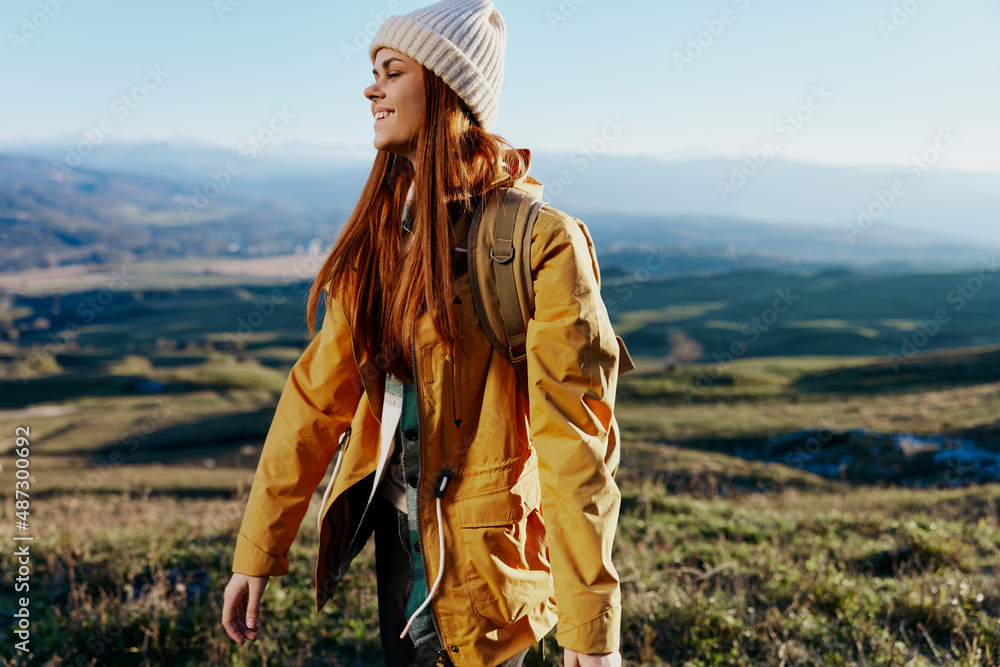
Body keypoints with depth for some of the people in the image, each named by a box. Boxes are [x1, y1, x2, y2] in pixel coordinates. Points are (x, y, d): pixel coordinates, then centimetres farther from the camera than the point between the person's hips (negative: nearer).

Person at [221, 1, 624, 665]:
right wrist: (256, 553, 2)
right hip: (394, 531, 6)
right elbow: (318, 393, 3)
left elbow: (575, 442, -19)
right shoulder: (380, 233, 3)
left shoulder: (539, 240, -17)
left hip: (479, 556, -6)